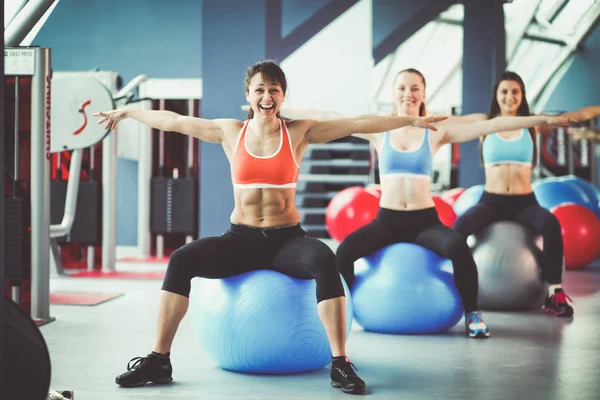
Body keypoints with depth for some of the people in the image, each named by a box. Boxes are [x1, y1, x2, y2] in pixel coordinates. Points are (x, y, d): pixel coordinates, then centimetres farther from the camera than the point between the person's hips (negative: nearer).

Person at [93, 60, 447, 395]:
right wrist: (127, 112, 21)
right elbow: (173, 121, 14)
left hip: (287, 240, -2)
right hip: (241, 240, 2)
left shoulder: (300, 132, 2)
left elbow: (358, 124, -1)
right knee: (181, 260, -23)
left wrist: (412, 120, -3)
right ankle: (159, 361, -15)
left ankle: (341, 365, -30)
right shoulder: (231, 132, 6)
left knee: (325, 260, -35)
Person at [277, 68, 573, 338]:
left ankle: (472, 314, -10)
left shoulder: (437, 131, 3)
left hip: (425, 220, -1)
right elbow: (327, 120, 2)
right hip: (386, 220, 1)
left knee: (458, 246, -32)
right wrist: (279, 111, -3)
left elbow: (492, 125, -2)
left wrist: (545, 120, -6)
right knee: (344, 250, -27)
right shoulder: (379, 130, 5)